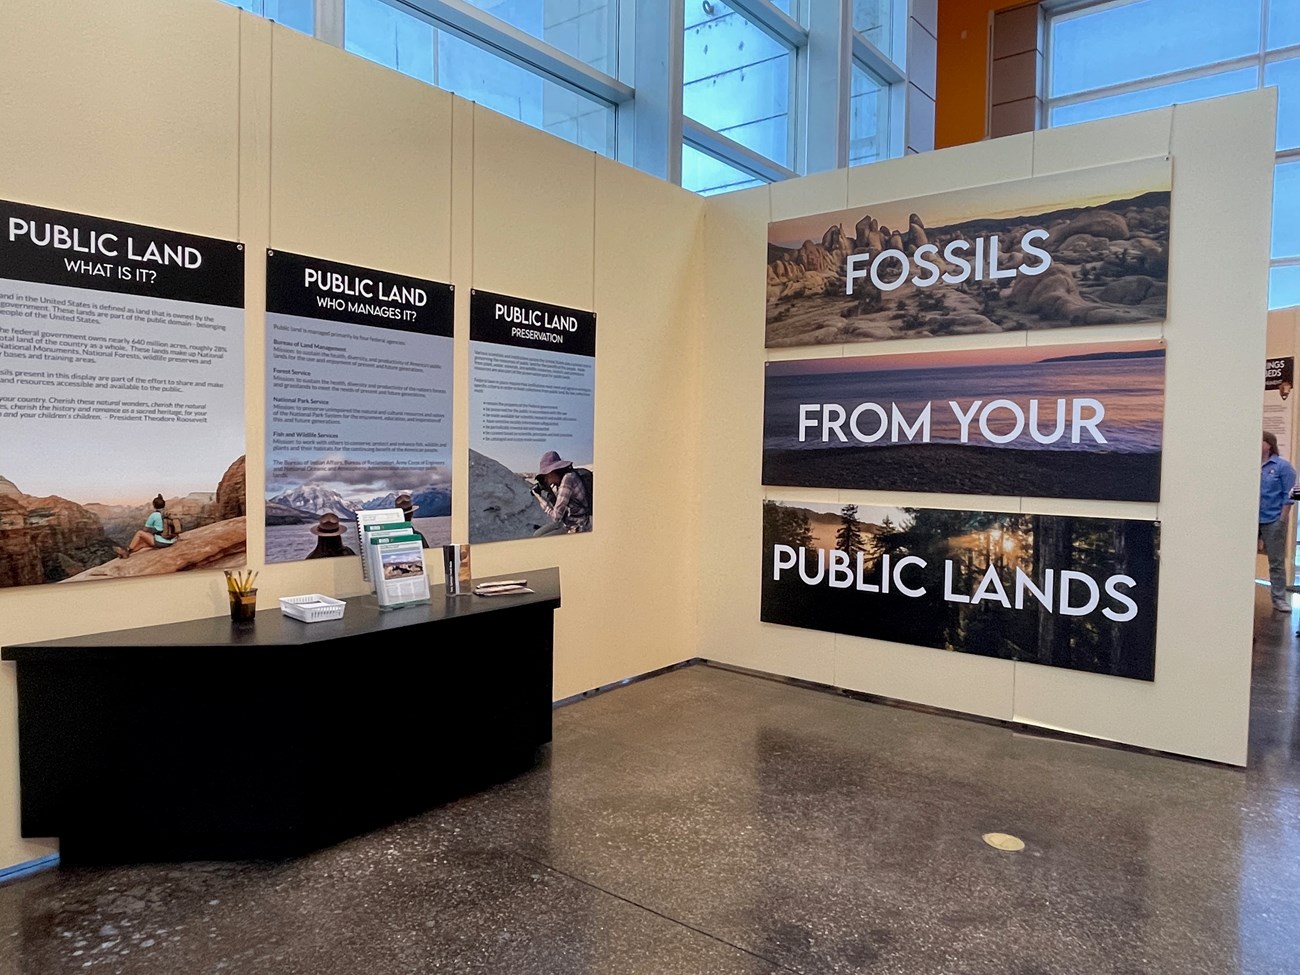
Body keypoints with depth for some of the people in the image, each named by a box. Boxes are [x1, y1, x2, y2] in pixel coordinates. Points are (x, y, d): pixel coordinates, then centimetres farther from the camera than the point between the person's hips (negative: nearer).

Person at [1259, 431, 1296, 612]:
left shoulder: (1282, 466, -4)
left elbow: (1288, 494, -5)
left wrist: (1282, 519, -9)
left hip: (1272, 521, -3)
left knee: (1276, 562, 3)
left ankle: (1279, 599, 11)